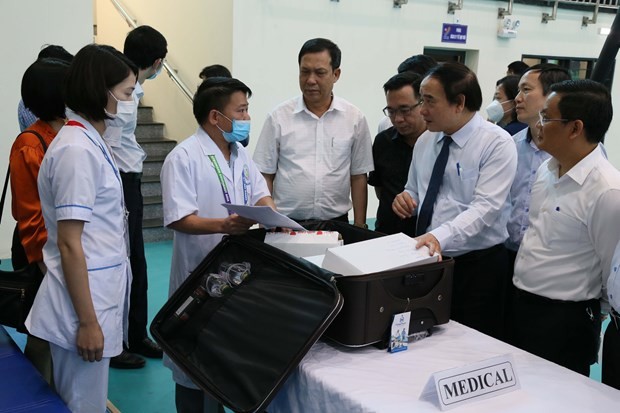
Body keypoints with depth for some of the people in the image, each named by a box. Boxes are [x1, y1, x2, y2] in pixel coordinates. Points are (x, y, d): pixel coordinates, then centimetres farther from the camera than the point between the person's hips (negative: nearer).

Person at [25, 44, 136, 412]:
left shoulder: (91, 141, 9)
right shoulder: (78, 151, -19)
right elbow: (69, 245, -20)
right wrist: (87, 322, -18)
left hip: (100, 294, 9)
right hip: (85, 300, -9)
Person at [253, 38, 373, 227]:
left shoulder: (354, 118, 2)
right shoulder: (279, 117, 0)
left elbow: (358, 177, 6)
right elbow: (265, 175, 3)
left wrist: (359, 227, 3)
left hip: (335, 223, 1)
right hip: (286, 224, -1)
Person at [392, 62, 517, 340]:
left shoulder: (496, 143, -13)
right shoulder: (425, 141, 7)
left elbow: (485, 207, -23)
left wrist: (439, 236, -36)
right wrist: (406, 199, -5)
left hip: (477, 266, -6)